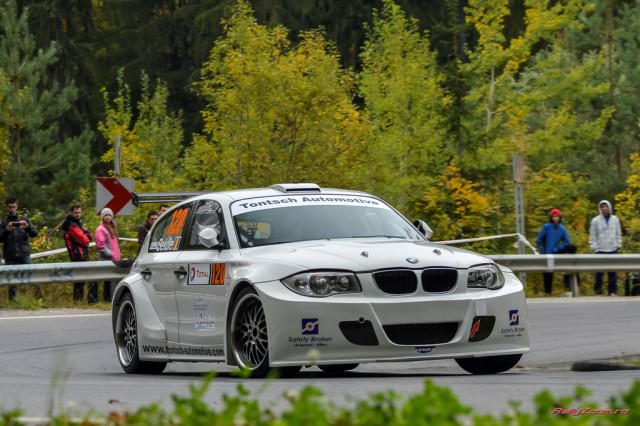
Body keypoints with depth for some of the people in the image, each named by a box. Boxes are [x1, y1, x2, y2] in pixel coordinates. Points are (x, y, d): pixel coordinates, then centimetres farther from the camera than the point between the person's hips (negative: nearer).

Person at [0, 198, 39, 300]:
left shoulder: (24, 220, 11)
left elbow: (34, 234, 3)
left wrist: (27, 227, -17)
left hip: (24, 254, 0)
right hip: (10, 256, 0)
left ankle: (39, 296, -7)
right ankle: (12, 299, 4)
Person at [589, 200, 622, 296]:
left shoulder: (615, 220, 8)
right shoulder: (595, 221, 0)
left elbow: (618, 234, 12)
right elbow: (592, 236, 1)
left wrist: (618, 245, 5)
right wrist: (594, 248, -6)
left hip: (613, 250, 2)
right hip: (600, 251, -2)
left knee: (613, 272, 1)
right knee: (599, 272, -5)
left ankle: (613, 291, 7)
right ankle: (598, 290, 7)